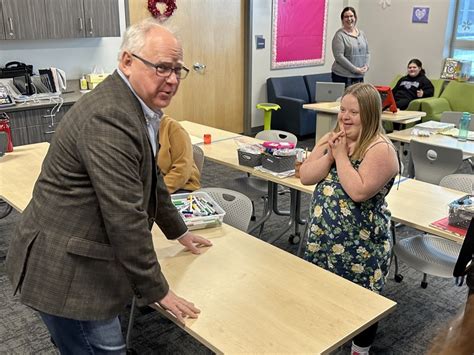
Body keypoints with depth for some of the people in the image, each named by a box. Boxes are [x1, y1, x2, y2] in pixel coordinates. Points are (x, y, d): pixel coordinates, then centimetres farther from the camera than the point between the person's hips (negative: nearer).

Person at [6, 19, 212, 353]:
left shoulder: (135, 105, 7)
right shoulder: (109, 118, -26)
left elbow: (150, 178, 19)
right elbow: (125, 217, -25)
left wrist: (179, 230, 25)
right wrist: (157, 290, -15)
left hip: (81, 258, 9)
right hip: (64, 270, -9)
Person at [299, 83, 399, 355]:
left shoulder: (380, 149, -17)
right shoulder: (332, 138, 5)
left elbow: (359, 191, -28)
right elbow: (305, 177, -3)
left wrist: (341, 155, -21)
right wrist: (330, 152, -15)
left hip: (360, 243, -6)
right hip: (322, 235, 7)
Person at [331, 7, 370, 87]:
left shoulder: (361, 34, 14)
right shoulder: (340, 35, -5)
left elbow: (367, 53, 18)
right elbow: (339, 56, -14)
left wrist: (366, 66, -1)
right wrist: (355, 69, -16)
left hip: (359, 76, 6)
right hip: (342, 76, -6)